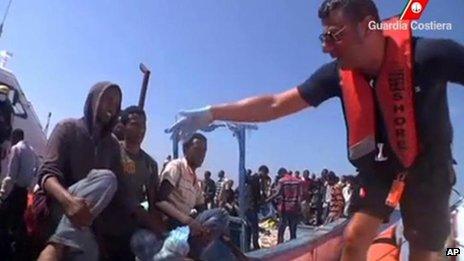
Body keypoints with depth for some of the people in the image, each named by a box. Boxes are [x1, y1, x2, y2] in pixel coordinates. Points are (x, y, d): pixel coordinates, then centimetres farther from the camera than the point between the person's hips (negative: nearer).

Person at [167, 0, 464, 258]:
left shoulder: (429, 55, -27)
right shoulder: (338, 73, -17)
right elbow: (275, 105, -15)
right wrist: (211, 114, -18)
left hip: (427, 168, -2)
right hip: (378, 170, 3)